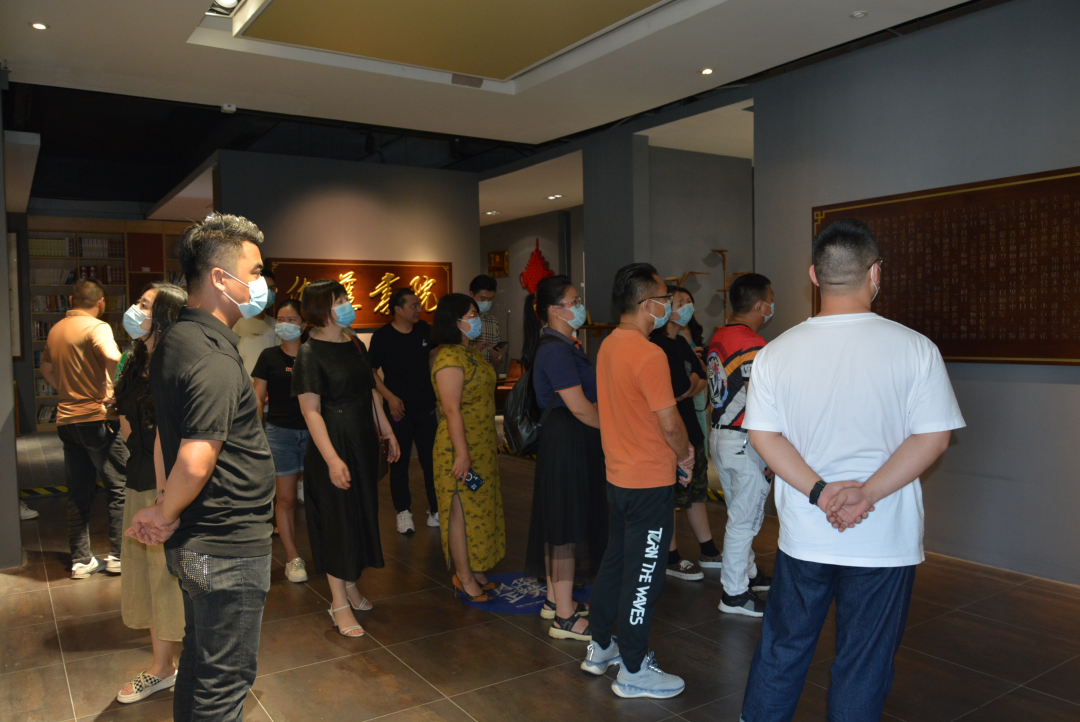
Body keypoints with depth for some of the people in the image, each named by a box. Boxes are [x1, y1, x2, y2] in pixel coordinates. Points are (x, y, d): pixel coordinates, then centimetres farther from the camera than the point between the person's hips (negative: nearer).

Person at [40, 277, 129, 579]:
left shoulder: (56, 330, 12)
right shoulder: (96, 327, -12)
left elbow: (46, 367, 26)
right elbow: (112, 357, -31)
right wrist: (118, 393, -19)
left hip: (66, 419, 7)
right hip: (97, 418, -7)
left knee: (79, 493, 12)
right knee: (119, 488, 3)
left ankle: (81, 560, 17)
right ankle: (118, 555, 6)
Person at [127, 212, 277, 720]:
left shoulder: (173, 341, 8)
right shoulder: (216, 360, -24)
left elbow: (165, 440, 14)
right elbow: (195, 464, -30)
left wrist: (166, 514, 13)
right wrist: (165, 515, -11)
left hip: (193, 544, 9)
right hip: (228, 549, -9)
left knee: (199, 659, 24)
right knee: (224, 681, 6)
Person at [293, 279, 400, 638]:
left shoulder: (355, 343, 8)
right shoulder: (310, 353, -14)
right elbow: (310, 410, -20)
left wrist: (386, 431, 16)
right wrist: (332, 458, -26)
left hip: (364, 441, 8)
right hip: (333, 445, -8)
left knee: (363, 512, 16)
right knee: (338, 519, 0)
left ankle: (350, 584, 34)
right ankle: (339, 602, 14)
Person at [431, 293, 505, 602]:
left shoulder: (470, 353, 12)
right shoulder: (449, 358, -20)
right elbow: (451, 410, -23)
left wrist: (491, 442, 21)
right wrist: (462, 454, -24)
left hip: (482, 446, 10)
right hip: (462, 448, -10)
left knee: (478, 509, 15)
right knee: (462, 510, 2)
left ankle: (475, 571, 27)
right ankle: (464, 576, 14)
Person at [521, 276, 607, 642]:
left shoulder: (565, 345, 14)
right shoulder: (555, 350, -19)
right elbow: (579, 407, -21)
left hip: (571, 439, 11)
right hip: (567, 441, -11)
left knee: (562, 521, 17)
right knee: (568, 525, -3)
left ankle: (555, 600, 31)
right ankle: (565, 617, 7)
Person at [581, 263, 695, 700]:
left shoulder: (609, 345, 6)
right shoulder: (648, 355, -22)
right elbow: (670, 422, -21)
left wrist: (674, 448, 12)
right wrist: (684, 455, -1)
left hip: (619, 476, 9)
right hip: (650, 482, -9)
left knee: (615, 561, 20)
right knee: (643, 575, 3)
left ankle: (600, 647, 35)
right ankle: (633, 671, 17)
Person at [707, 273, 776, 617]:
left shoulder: (717, 338, 6)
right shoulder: (754, 347, -21)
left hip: (719, 433, 9)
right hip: (743, 442, -9)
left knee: (738, 513, 22)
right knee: (744, 519, 2)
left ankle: (748, 573, 38)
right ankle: (734, 594, 13)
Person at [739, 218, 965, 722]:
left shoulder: (776, 352, -5)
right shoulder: (915, 349, -10)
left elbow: (763, 435, -6)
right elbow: (933, 438, -11)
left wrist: (820, 491, -10)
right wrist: (867, 494, -14)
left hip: (802, 535, 2)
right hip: (885, 540, -2)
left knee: (781, 648, 18)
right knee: (864, 662, 13)